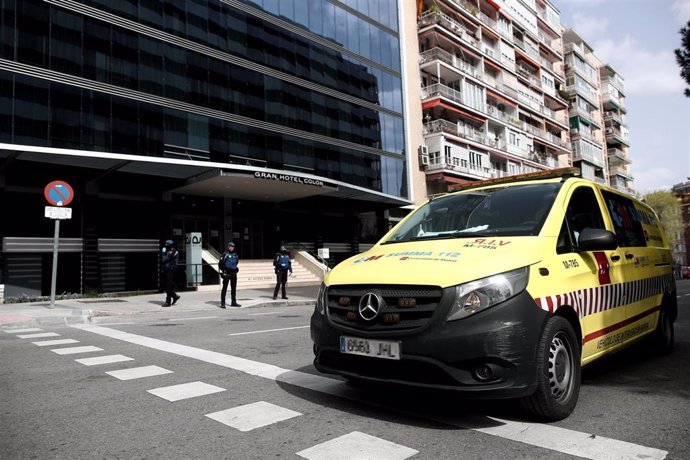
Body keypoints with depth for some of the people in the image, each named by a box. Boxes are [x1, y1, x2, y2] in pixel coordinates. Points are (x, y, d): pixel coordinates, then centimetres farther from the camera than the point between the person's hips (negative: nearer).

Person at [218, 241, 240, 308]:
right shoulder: (225, 254, -7)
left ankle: (233, 302, 20)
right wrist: (223, 271, -10)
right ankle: (222, 303, -1)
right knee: (224, 288, -4)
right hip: (226, 273, -6)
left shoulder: (235, 254, 12)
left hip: (233, 273, 6)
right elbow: (220, 263, -9)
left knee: (234, 288, 11)